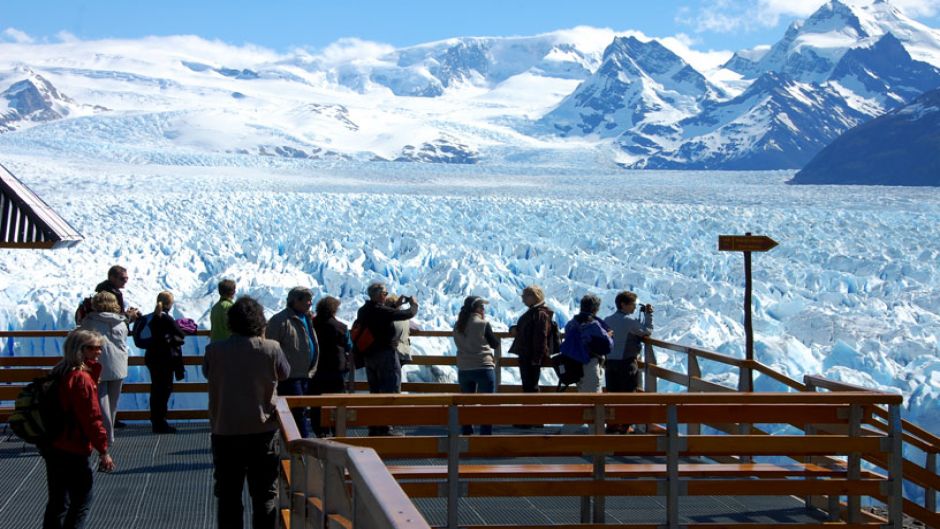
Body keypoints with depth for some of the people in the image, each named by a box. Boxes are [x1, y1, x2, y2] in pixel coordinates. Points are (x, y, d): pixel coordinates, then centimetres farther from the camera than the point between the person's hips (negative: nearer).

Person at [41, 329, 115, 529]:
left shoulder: (60, 372, 7)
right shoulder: (82, 379, -20)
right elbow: (92, 418, -19)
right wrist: (103, 450, -14)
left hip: (52, 446, 9)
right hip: (72, 451, -9)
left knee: (58, 501, 16)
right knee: (82, 500, 2)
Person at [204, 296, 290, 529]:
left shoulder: (214, 351, -10)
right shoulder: (271, 349, -11)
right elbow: (284, 373, 7)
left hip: (225, 431, 1)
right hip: (263, 430, 0)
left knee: (228, 494, 11)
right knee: (265, 493, 9)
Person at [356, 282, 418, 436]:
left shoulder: (363, 311, 6)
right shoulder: (381, 311, -19)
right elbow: (409, 314, -16)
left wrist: (397, 305, 18)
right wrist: (414, 304, 4)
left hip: (369, 355, 8)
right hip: (385, 354, -8)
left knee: (374, 391, 15)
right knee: (390, 391, -2)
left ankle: (373, 427, 17)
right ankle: (385, 427, -6)